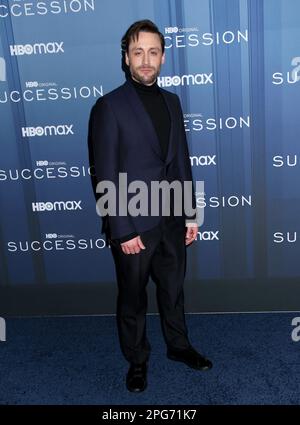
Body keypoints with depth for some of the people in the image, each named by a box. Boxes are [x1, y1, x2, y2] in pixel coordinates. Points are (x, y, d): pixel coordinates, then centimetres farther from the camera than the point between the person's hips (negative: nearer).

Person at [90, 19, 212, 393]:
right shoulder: (109, 106, -11)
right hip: (134, 224, -5)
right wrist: (122, 231, -15)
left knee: (173, 288, 21)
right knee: (133, 298, 13)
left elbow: (182, 160, 10)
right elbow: (106, 175, -13)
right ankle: (136, 361, 33)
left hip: (171, 220, 5)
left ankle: (178, 345, 42)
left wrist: (190, 213, 8)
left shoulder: (171, 101, 7)